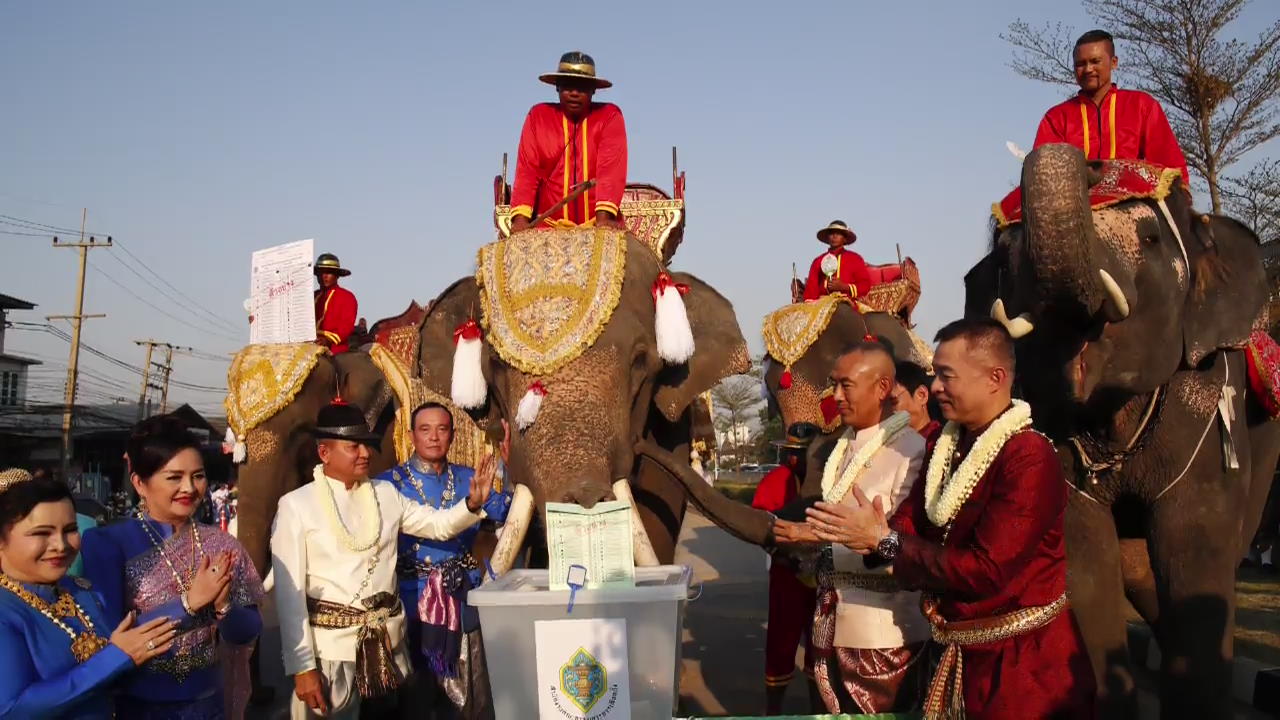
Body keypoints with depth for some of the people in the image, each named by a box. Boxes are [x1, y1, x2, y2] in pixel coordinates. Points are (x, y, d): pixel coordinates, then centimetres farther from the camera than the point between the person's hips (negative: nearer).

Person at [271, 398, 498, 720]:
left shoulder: (385, 493, 6)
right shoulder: (296, 505, -8)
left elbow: (439, 524, 10)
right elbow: (290, 591, -9)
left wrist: (473, 504, -11)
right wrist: (302, 666, -11)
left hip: (387, 639, 5)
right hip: (330, 644, -4)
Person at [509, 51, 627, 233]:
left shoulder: (610, 116, 4)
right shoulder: (538, 116, 8)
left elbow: (612, 168, -9)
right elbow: (527, 169, 0)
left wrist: (604, 216, -23)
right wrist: (521, 218, -14)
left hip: (598, 226, -1)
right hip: (549, 227, 1)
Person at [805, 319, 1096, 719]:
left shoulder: (1029, 458, -21)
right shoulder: (948, 444, 9)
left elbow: (985, 570, -26)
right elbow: (909, 524, 1)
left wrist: (883, 540, -23)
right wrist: (861, 532, -21)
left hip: (1020, 661, -7)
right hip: (960, 653, 8)